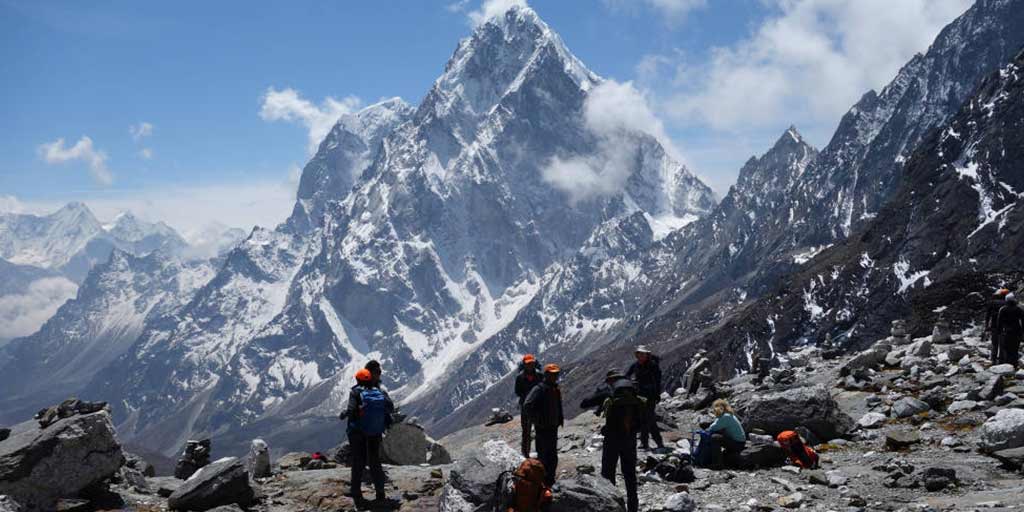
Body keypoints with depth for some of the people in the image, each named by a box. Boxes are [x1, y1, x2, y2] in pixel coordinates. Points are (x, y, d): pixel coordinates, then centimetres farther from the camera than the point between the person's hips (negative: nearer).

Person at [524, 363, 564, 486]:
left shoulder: (556, 389, 9)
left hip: (553, 427, 8)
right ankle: (542, 481, 8)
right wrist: (537, 419, -20)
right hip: (543, 428, -8)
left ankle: (550, 481, 26)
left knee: (553, 456, 14)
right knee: (543, 455, -2)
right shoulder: (539, 389, -17)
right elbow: (527, 405, -24)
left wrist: (560, 419, 14)